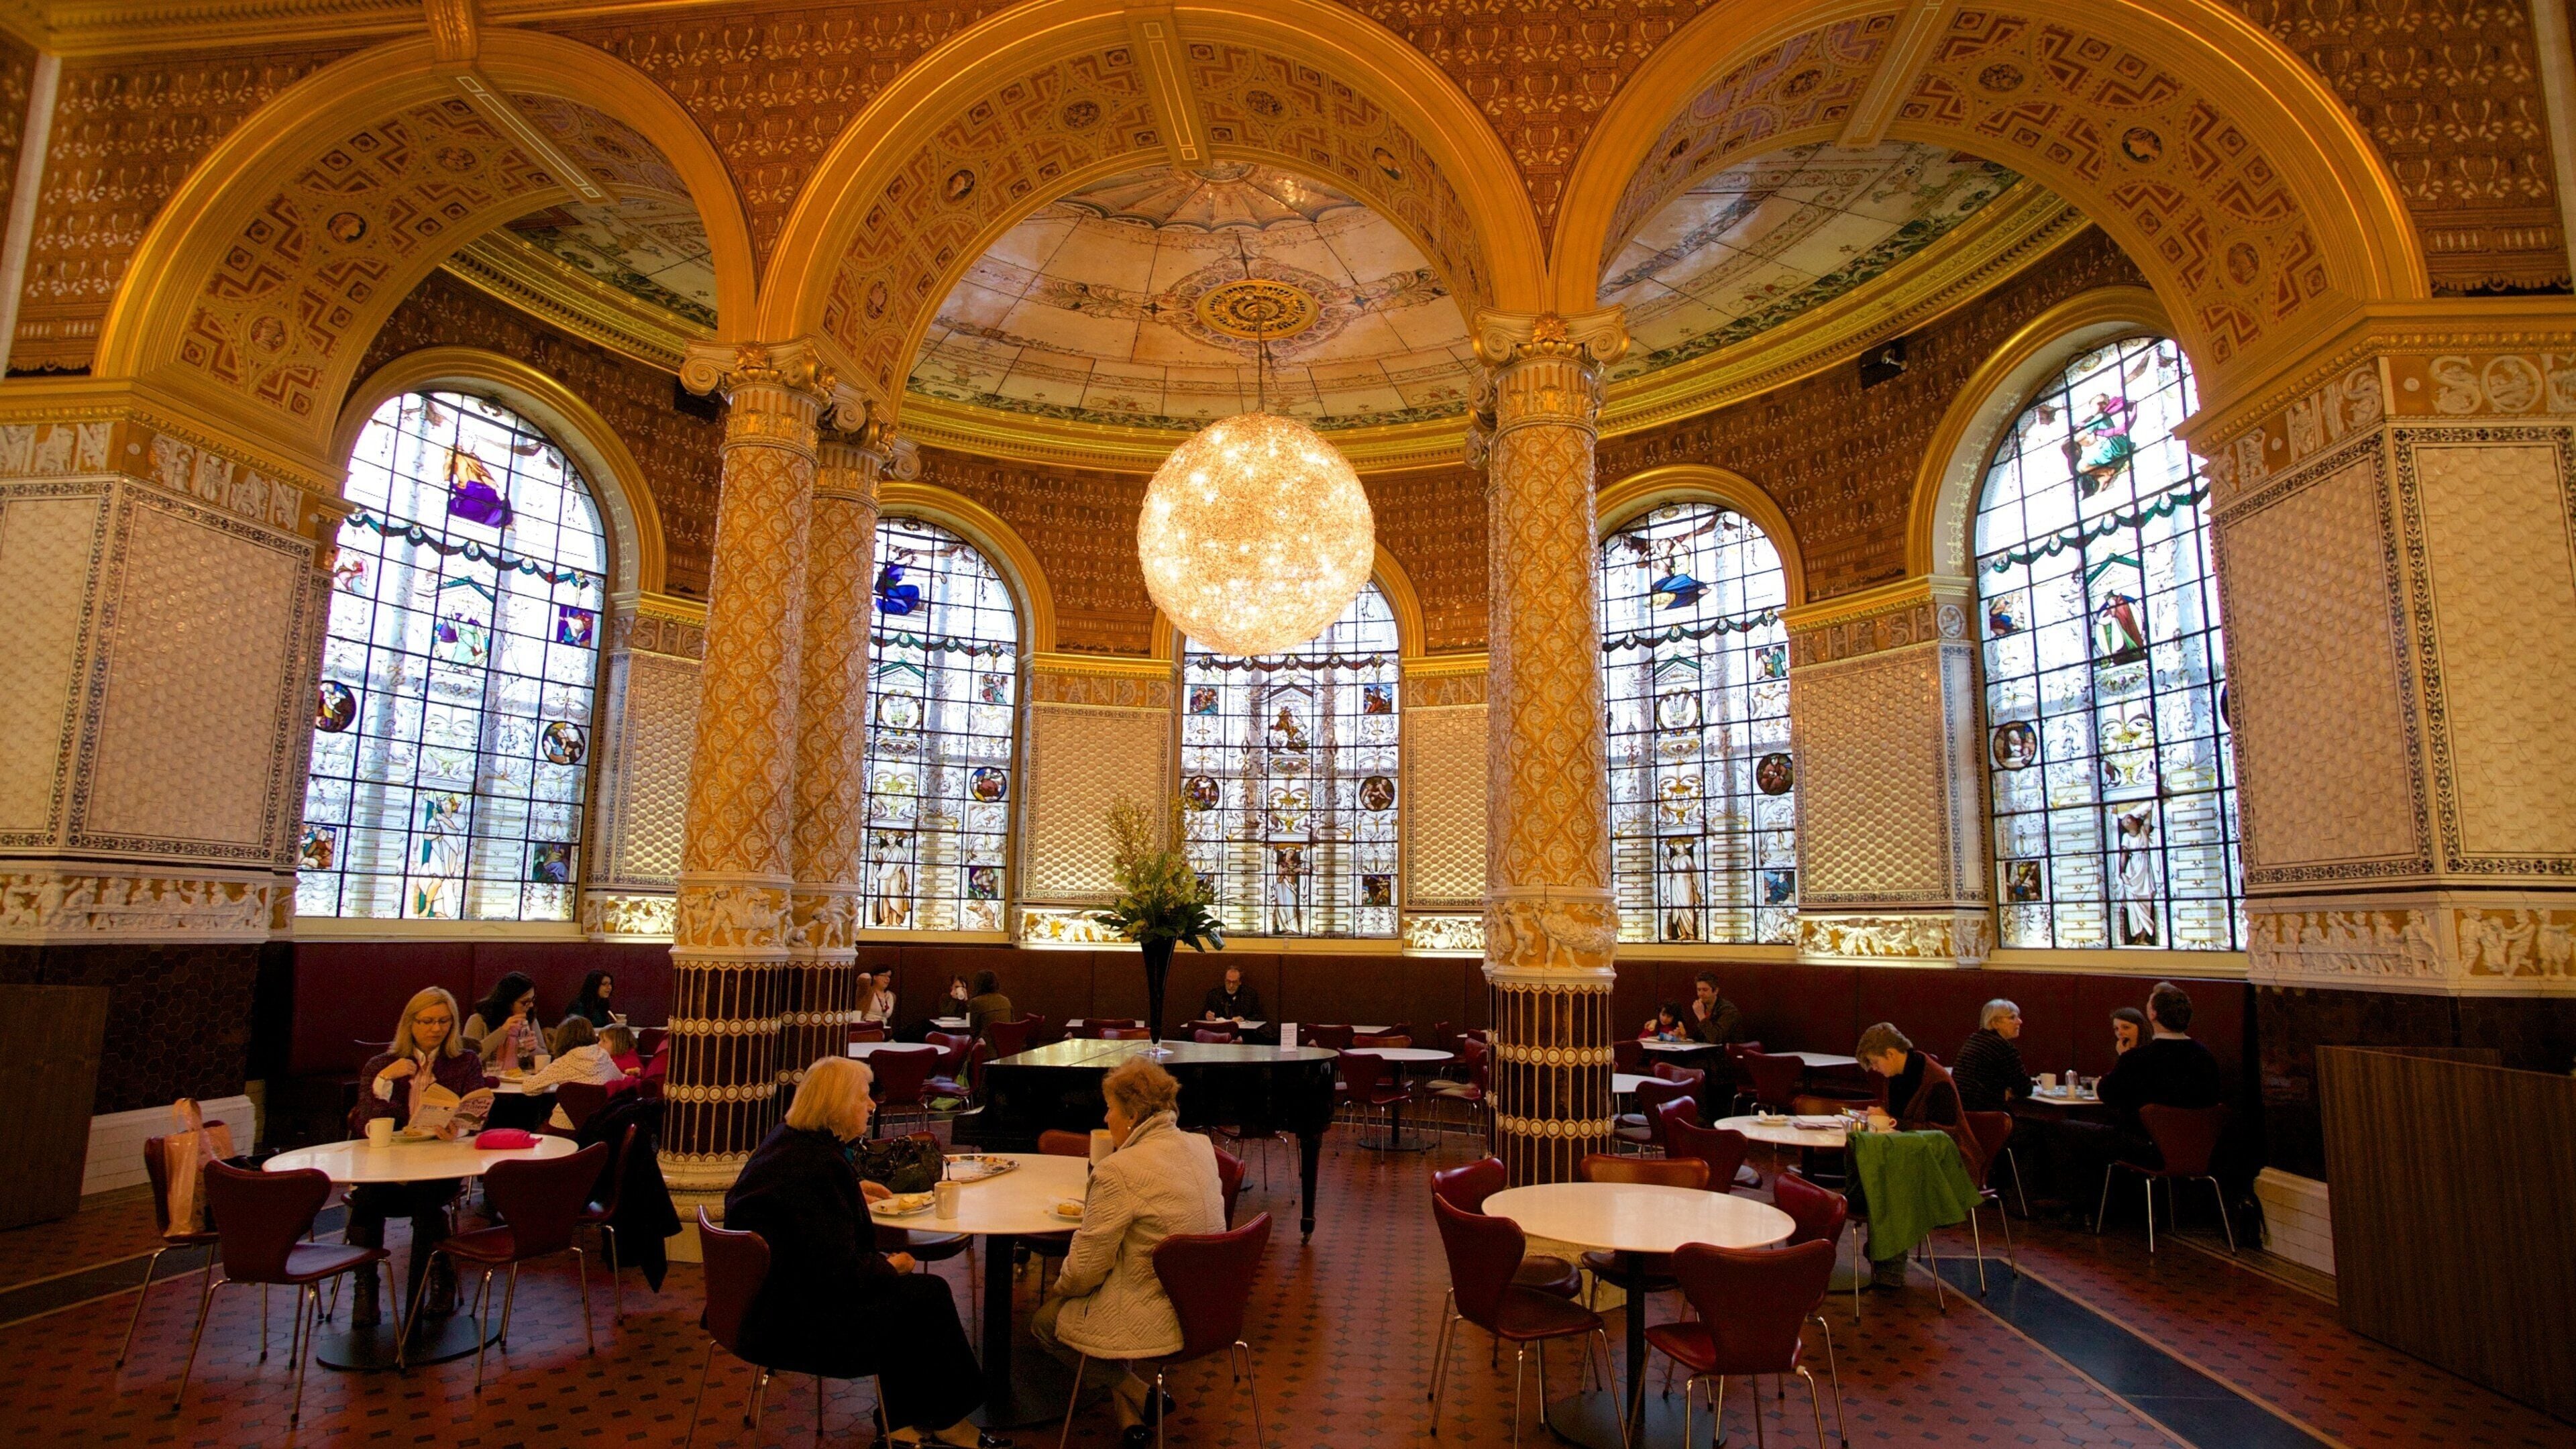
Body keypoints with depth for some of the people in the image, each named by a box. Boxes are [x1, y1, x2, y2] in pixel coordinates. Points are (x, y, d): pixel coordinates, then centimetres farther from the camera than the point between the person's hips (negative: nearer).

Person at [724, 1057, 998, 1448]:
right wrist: (890, 1266, -8)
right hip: (794, 1324, -10)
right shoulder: (820, 1165, -27)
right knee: (928, 1295, -4)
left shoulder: (786, 1138, 5)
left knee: (915, 1291, 10)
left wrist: (853, 1190, 32)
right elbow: (841, 1272, -26)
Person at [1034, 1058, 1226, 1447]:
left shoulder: (1118, 1170, -22)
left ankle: (1135, 1393, 12)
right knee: (1065, 1299, 25)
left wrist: (1058, 1288, 6)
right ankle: (1129, 1413, 21)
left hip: (1159, 1321, -8)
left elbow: (1084, 1270, -15)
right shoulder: (1202, 1147, 0)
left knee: (1044, 1320, 15)